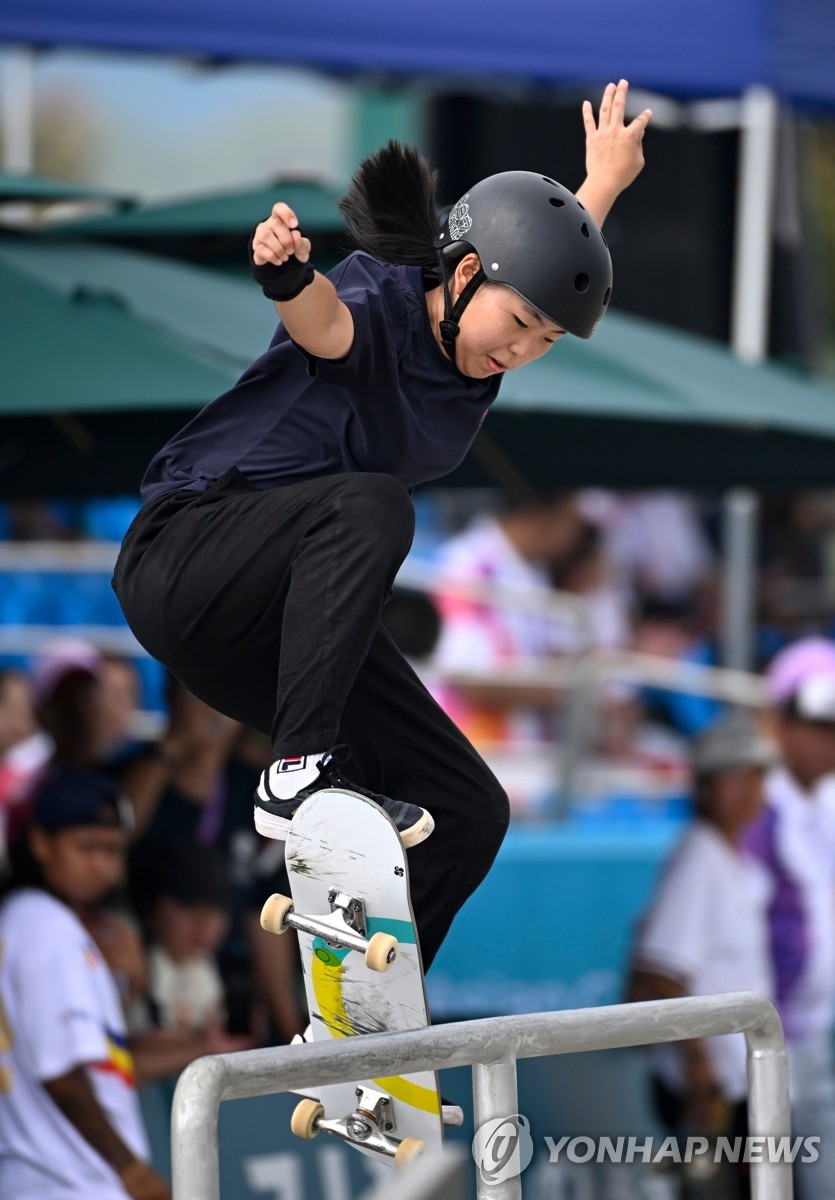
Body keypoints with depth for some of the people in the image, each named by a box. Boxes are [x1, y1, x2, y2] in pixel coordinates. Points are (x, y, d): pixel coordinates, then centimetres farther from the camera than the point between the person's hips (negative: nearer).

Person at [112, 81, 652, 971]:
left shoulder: (482, 346, 3)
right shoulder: (377, 303, -19)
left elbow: (554, 250, 27)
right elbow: (325, 321, -46)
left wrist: (603, 180, 43)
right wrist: (288, 273, -68)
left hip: (295, 622, 8)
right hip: (181, 555, -8)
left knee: (468, 813, 0)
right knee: (369, 502, -37)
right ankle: (298, 775, -40)